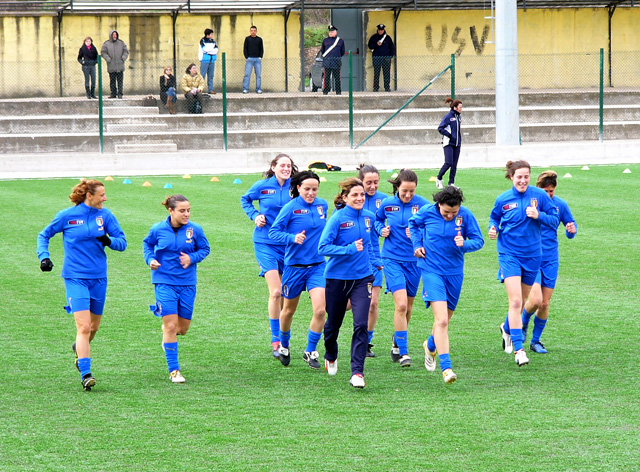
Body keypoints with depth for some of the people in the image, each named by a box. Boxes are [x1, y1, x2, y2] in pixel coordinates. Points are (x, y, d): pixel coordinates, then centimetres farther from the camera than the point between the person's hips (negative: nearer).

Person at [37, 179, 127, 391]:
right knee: (84, 327, -16)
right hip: (75, 278, -4)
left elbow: (122, 242, 3)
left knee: (94, 326, 16)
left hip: (98, 278, 4)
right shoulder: (66, 216, -4)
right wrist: (44, 256, -6)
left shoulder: (105, 215, 3)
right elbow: (44, 235, 9)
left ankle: (79, 348, 48)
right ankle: (85, 374, -16)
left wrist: (109, 241, -18)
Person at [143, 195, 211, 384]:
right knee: (171, 326, -10)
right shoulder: (158, 229, -6)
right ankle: (174, 370, -1)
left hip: (187, 283, 2)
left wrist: (192, 258, -12)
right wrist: (150, 259, -6)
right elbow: (147, 244, 13)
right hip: (164, 282, -2)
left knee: (182, 328, 8)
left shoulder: (195, 230, -5)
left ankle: (166, 331, 46)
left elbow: (205, 249, 7)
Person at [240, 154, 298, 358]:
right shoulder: (262, 186, -3)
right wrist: (254, 215, 0)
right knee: (276, 291, -13)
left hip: (288, 244, 2)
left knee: (286, 294, 9)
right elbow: (245, 200, 16)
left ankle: (283, 336, 25)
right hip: (266, 243, -2)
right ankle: (275, 340, -6)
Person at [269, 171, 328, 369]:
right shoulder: (290, 208, -11)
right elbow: (273, 232, -12)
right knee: (289, 310, 14)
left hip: (317, 265, 3)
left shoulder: (322, 205, 4)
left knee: (320, 309, -14)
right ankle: (284, 346, 40)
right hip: (294, 265, -3)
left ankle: (310, 352, 2)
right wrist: (293, 238, -26)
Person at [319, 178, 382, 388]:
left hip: (362, 277, 3)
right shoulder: (338, 218, -14)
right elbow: (323, 247, -20)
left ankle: (357, 372, -12)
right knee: (333, 323, 14)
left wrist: (375, 261, 22)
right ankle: (331, 357, 45)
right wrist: (350, 249, -27)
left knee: (361, 324, -13)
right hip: (337, 277, -3)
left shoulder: (368, 217, 3)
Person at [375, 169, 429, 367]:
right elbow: (377, 219, 18)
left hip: (414, 260, 1)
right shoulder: (387, 204, -2)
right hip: (392, 259, -1)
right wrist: (381, 229, -3)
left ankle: (397, 344, 38)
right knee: (401, 305, -16)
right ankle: (403, 352, -11)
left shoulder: (422, 204, -6)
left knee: (407, 307, 13)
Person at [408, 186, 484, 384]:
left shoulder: (466, 215, -9)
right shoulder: (427, 212, -9)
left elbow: (479, 240, -3)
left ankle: (431, 346, 50)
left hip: (454, 272, 3)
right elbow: (413, 224, 13)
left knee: (445, 319, 17)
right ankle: (446, 368, -20)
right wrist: (417, 245, 2)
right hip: (431, 271, -3)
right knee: (441, 320, -18)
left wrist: (465, 244, -23)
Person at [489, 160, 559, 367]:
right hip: (509, 254, -2)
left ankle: (507, 328, 48)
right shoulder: (503, 200, -4)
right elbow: (494, 217, 14)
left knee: (521, 301, 17)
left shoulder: (539, 195, -4)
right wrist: (493, 228, -8)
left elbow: (554, 220, -2)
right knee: (515, 301, -15)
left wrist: (539, 215, -20)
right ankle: (519, 350, -15)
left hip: (532, 255, 2)